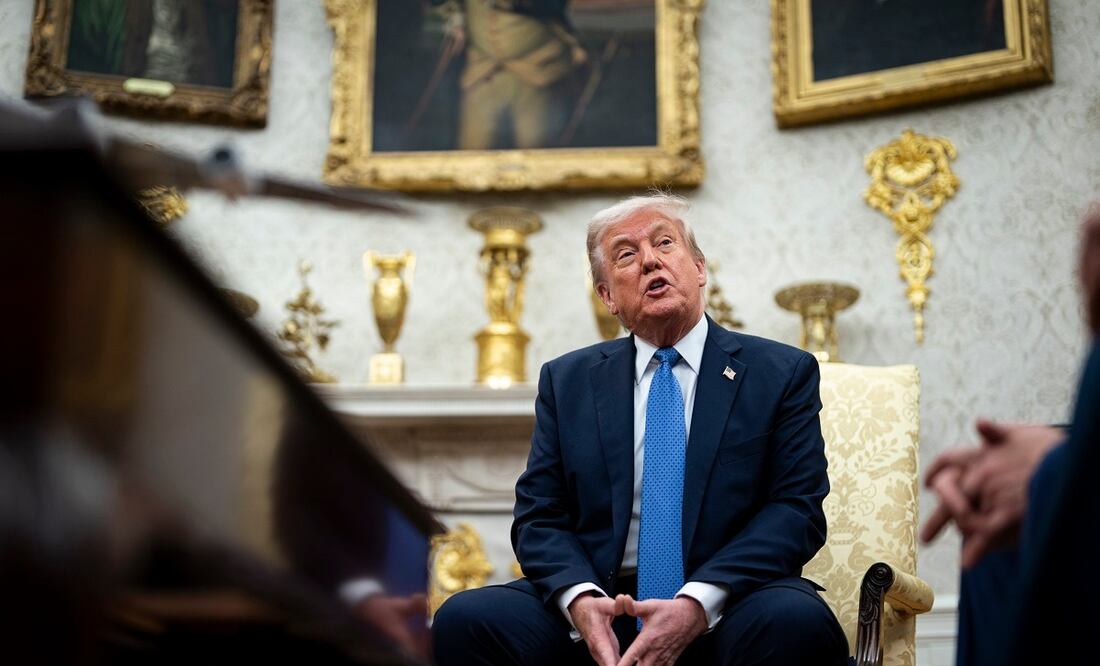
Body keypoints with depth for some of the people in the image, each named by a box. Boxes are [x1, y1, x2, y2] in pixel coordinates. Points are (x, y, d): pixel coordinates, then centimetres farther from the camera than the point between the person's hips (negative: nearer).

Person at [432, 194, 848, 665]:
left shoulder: (783, 373, 8)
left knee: (799, 622, -33)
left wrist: (697, 603, -16)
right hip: (600, 606, 2)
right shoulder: (566, 381, 15)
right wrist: (580, 598, -13)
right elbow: (540, 517, 9)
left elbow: (796, 508, -1)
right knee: (464, 619, -23)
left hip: (723, 611, -2)